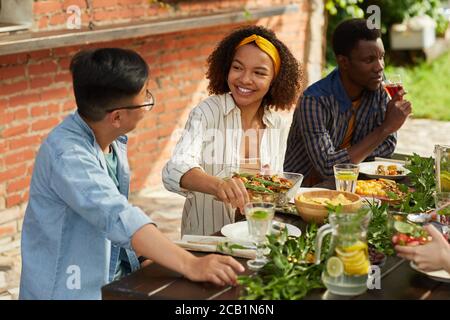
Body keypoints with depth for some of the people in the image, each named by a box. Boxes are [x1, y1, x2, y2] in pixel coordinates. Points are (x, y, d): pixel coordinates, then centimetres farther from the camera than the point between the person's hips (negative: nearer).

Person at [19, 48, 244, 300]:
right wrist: (190, 265, -42)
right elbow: (119, 217, -34)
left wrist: (145, 256, 0)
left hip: (116, 279, 7)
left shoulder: (113, 139, 5)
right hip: (72, 290, -7)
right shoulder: (67, 154, -22)